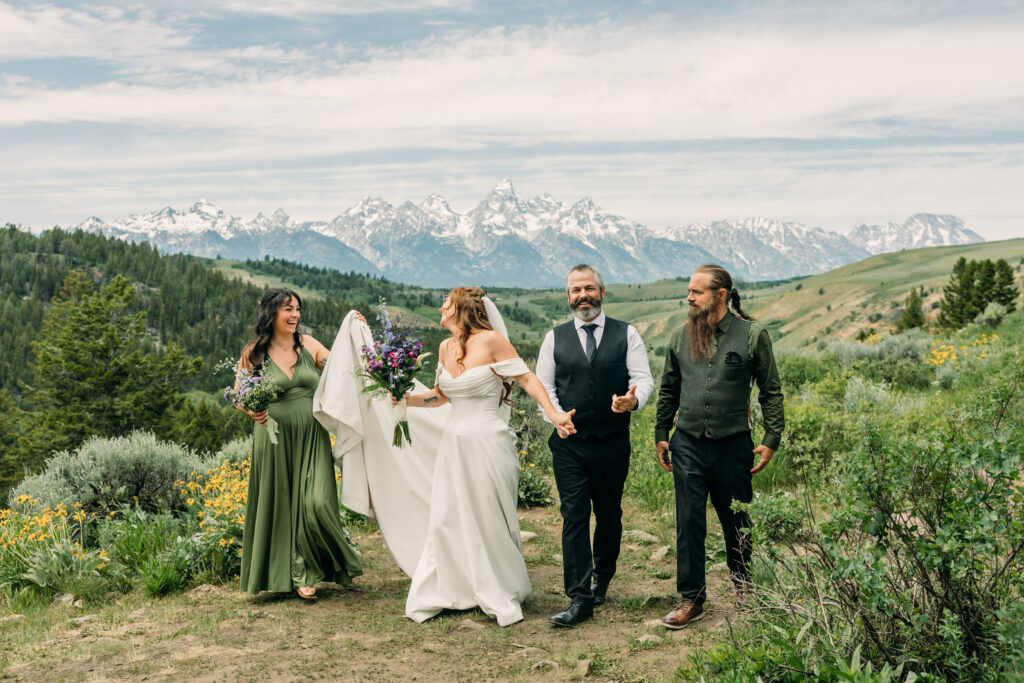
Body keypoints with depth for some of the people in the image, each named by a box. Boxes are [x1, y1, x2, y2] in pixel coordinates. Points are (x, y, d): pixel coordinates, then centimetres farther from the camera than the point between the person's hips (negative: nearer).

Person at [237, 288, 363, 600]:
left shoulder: (308, 345, 5)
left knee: (315, 502, -8)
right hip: (275, 440, -1)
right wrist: (252, 411, -15)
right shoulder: (254, 354, -1)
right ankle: (297, 573, 23)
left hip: (311, 437, 1)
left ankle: (307, 570, 14)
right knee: (281, 503, 7)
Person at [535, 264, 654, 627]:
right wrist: (557, 415, -12)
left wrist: (633, 399, -24)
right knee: (574, 517, -5)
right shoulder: (555, 338, 7)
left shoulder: (626, 334, 4)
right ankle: (579, 598, -3)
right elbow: (543, 386, 7)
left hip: (613, 443, 1)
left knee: (609, 515, 13)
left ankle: (601, 581, 34)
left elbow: (643, 378, -1)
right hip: (569, 443, 0)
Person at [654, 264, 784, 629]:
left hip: (733, 444, -2)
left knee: (736, 520, 13)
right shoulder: (681, 337, 6)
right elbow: (669, 390, 15)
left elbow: (771, 391, 0)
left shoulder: (752, 334, -4)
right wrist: (661, 435, 13)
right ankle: (691, 598, 12)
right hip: (688, 445, 2)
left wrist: (771, 440, -5)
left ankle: (743, 584, 36)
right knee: (689, 521, 2)